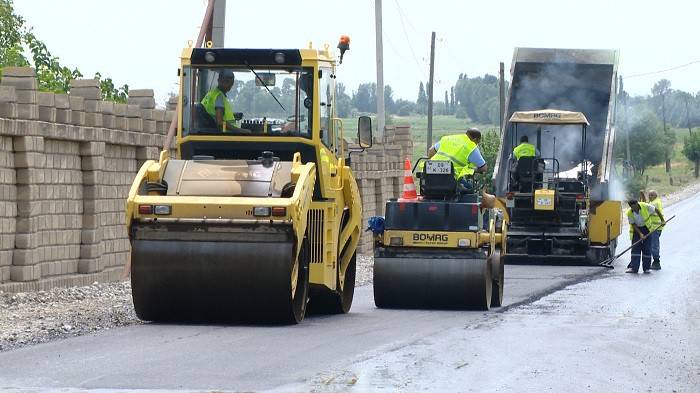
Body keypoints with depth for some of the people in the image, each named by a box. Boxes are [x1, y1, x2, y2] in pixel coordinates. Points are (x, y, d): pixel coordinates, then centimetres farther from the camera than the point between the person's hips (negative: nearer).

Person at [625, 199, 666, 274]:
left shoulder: (646, 206, -21)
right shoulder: (629, 213, -18)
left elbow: (656, 211, -7)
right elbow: (633, 224, -13)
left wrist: (662, 220, -6)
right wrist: (640, 234, -22)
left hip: (646, 228, -1)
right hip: (636, 229, 1)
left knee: (647, 248, -3)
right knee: (635, 248, -8)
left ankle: (647, 268, 2)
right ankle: (633, 268, -10)